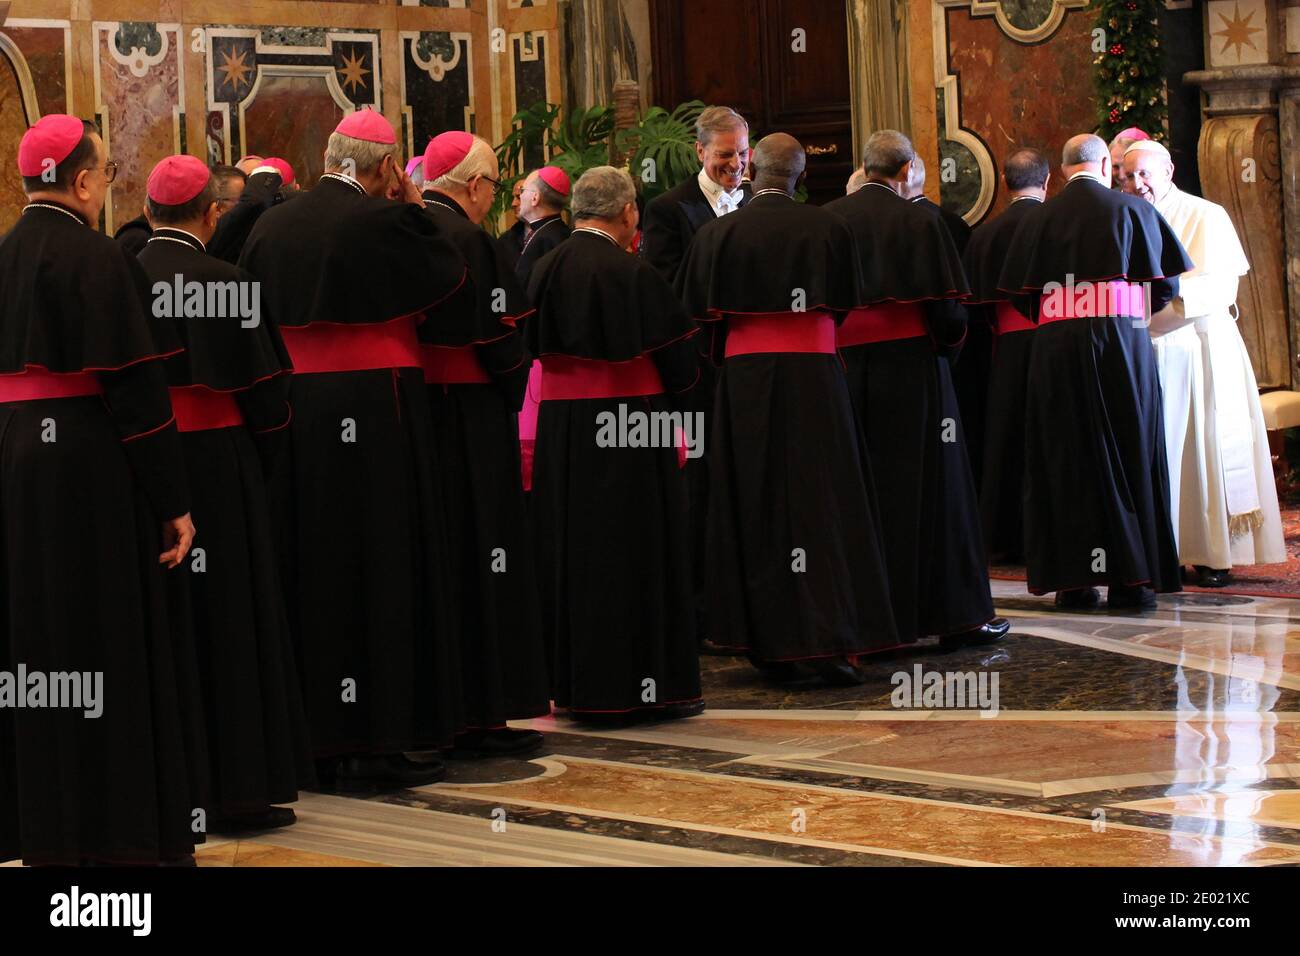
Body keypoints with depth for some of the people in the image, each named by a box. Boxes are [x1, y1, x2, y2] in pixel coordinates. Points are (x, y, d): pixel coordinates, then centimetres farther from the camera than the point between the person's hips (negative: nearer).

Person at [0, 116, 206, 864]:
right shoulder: (98, 259, -13)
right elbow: (135, 387, -17)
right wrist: (174, 501, -14)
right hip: (90, 469, -7)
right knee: (110, 647, 0)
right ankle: (125, 831, 4)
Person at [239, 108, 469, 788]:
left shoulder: (270, 226, 6)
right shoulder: (384, 221, -13)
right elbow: (448, 279, -3)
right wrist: (413, 207, 4)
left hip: (289, 412, 6)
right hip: (372, 410, -6)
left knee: (311, 565, 13)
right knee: (379, 570, 1)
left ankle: (312, 738, 18)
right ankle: (374, 741, 1)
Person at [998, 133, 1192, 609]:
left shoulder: (1039, 218, 5)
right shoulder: (1133, 210, 1)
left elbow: (1021, 295, 5)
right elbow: (1166, 284, 4)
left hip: (1056, 349, 1)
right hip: (1122, 346, -1)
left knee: (1066, 459, 6)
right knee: (1127, 456, 5)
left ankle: (1072, 579, 4)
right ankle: (1132, 578, 2)